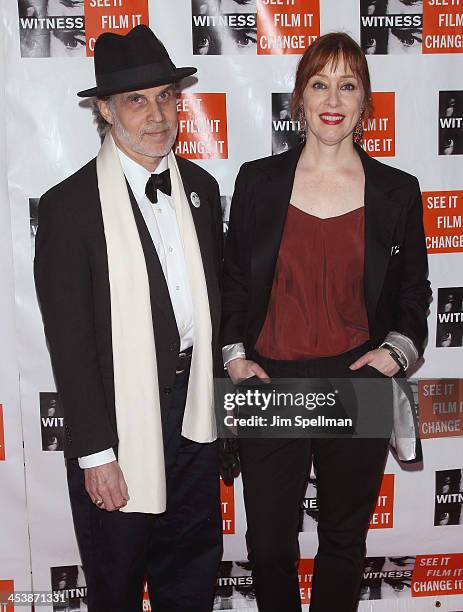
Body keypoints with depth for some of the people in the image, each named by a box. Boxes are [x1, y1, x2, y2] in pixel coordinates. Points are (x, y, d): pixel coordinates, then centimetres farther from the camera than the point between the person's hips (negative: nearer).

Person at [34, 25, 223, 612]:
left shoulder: (200, 188, 4)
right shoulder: (69, 205, -14)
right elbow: (68, 342, -15)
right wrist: (94, 453, -14)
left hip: (194, 412, 5)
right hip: (122, 422, -4)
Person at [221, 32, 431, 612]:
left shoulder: (398, 191, 1)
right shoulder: (258, 180, 1)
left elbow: (414, 288, 10)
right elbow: (232, 279, 6)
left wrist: (398, 348, -6)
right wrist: (235, 356, -4)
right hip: (269, 386, 0)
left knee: (344, 536, 17)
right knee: (268, 540, 11)